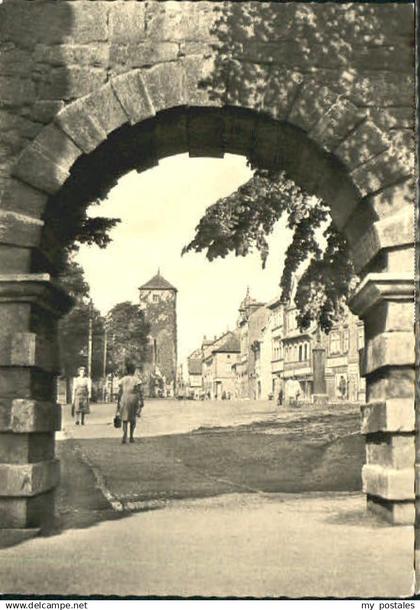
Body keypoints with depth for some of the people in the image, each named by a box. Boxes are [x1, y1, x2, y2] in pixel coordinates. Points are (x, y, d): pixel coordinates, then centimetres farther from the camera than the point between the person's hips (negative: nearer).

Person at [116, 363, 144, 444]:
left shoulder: (123, 379, 6)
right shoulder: (136, 379, -2)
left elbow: (120, 392, 5)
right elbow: (139, 391, -10)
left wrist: (118, 403, 9)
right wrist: (141, 401, -10)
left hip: (124, 400, 2)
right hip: (133, 399, -1)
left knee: (125, 419, 3)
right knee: (133, 419, 14)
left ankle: (125, 434, -21)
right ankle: (131, 436, 12)